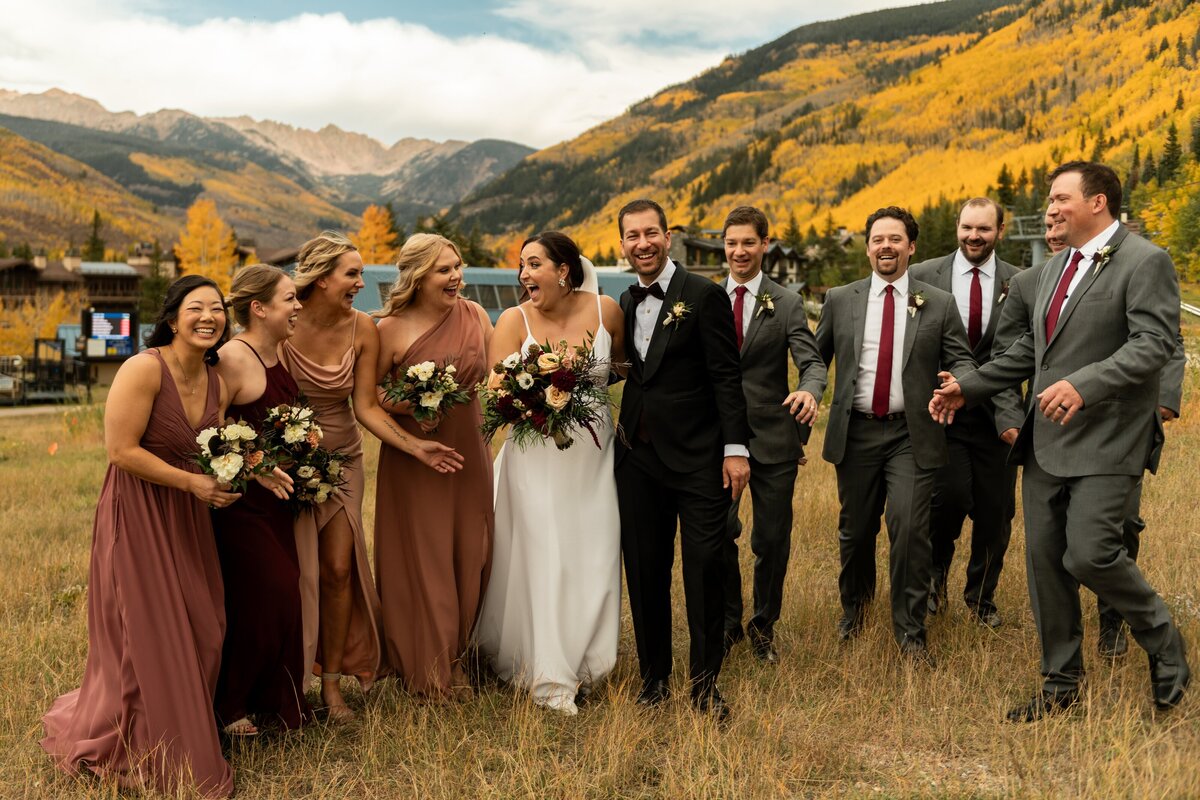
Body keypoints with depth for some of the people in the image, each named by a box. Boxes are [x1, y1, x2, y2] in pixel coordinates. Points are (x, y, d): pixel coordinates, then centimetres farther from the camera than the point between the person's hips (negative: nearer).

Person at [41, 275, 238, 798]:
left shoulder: (216, 385, 5)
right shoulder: (143, 369, -18)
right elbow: (121, 449, -21)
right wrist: (191, 482, -21)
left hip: (186, 518, 7)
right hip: (138, 514, -7)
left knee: (200, 631, 11)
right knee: (147, 638, 4)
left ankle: (188, 730, 33)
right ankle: (148, 756, 23)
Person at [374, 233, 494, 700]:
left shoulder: (474, 314, 1)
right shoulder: (391, 329, -10)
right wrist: (407, 404, -18)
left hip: (468, 452, 4)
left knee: (469, 555, 10)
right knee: (423, 558, 3)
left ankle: (457, 657, 29)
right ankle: (428, 671, 19)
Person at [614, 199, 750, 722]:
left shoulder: (704, 296, -6)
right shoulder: (625, 302, 12)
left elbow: (727, 378, -9)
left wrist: (736, 447, -13)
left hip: (697, 458, -5)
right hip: (638, 458, 5)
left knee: (705, 569, -2)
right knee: (644, 572, 9)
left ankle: (705, 683, 13)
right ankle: (654, 678, 24)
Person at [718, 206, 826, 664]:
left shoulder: (787, 304, 2)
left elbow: (811, 361, -8)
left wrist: (810, 391, -31)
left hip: (772, 437, 0)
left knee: (772, 540, 7)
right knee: (718, 533, -4)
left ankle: (764, 626, 28)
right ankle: (728, 623, 20)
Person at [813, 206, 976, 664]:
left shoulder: (939, 304, 4)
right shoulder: (839, 301, 6)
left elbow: (961, 360, 4)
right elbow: (816, 358, 11)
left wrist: (958, 384, -19)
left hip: (912, 435, -2)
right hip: (856, 432, 2)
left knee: (909, 529, -12)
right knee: (855, 529, 12)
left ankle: (910, 634, 4)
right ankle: (854, 603, 40)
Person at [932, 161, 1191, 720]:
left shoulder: (1145, 262, -8)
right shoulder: (1054, 267, 17)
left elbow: (1153, 343, -19)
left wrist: (1085, 384, -32)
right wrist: (968, 387, 16)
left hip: (1104, 443, -8)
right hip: (1046, 440, 8)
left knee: (1089, 555, -14)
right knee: (1044, 559, 9)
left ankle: (1164, 644, 17)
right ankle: (1060, 683, 23)